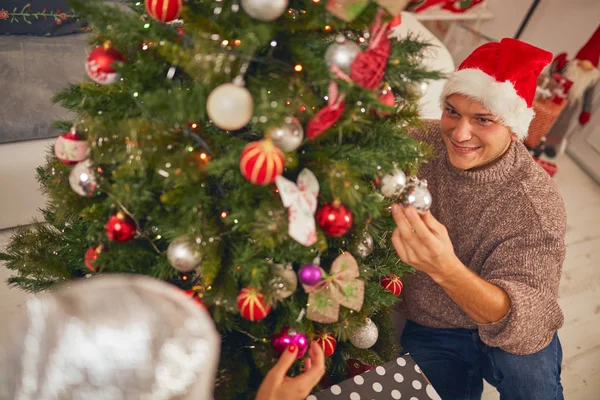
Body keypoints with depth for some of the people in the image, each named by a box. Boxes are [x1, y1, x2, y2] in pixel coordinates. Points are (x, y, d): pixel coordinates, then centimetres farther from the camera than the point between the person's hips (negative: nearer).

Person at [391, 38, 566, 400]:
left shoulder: (537, 205, -20)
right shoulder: (421, 143, -14)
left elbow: (528, 320, -29)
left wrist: (447, 270, -48)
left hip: (500, 332, -2)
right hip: (426, 330, 2)